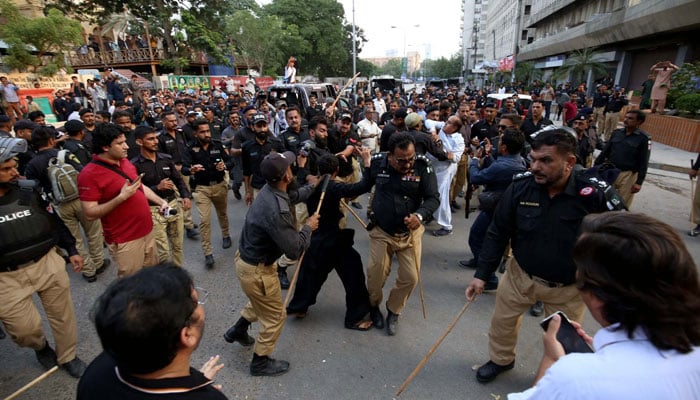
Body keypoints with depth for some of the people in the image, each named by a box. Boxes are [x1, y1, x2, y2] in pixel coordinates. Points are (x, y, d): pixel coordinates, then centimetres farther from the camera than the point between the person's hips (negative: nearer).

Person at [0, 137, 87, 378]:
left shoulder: (28, 190, -1)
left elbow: (54, 221, 9)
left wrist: (72, 250, 9)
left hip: (48, 263, 2)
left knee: (63, 314, 12)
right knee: (25, 329, 6)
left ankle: (68, 357, 34)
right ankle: (41, 347, 41)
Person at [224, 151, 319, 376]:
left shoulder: (269, 189, -7)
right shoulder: (277, 211, -36)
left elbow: (292, 197, 17)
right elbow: (294, 251, -29)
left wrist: (312, 187, 18)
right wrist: (308, 228, -14)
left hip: (246, 257, 9)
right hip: (256, 270, -9)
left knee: (262, 301, 35)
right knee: (275, 316, 13)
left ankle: (238, 331, 53)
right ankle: (260, 362, 34)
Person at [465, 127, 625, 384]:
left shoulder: (596, 195, -25)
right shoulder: (520, 186, -18)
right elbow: (498, 233, -8)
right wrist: (482, 274, -8)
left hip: (568, 287, -2)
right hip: (520, 274, 2)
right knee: (502, 322, 19)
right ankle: (501, 359, 50)